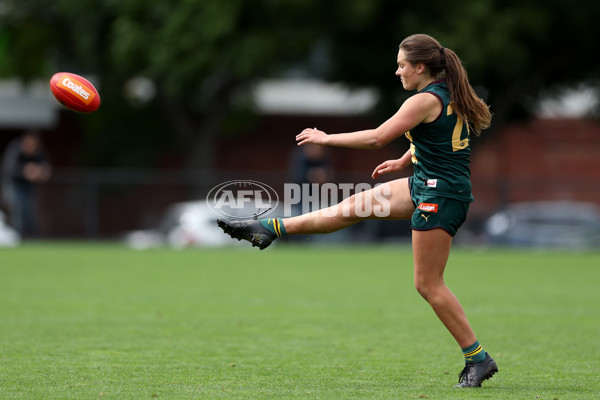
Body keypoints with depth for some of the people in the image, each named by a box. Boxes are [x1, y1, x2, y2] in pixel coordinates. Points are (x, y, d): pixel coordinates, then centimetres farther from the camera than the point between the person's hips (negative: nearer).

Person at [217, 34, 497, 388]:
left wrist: (326, 138, -9)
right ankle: (269, 228, 19)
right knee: (354, 205, 12)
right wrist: (404, 161, 34)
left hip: (440, 195, -10)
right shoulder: (448, 94, 9)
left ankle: (478, 359, 0)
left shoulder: (426, 100, -19)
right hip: (425, 185, 10)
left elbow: (377, 138, -20)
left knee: (428, 284, -5)